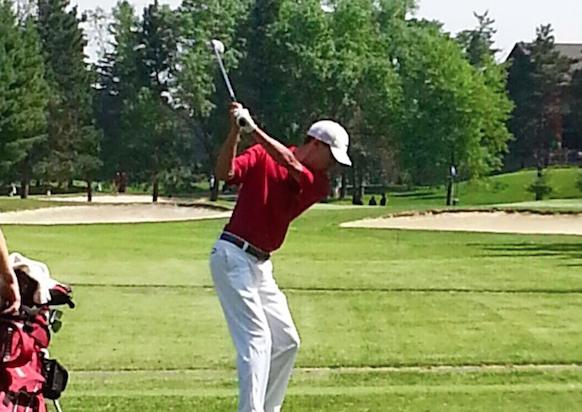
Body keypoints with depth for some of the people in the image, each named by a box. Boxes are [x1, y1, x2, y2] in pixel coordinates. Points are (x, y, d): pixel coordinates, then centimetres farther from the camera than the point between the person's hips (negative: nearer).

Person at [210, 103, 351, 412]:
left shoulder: (319, 184, 4)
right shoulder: (262, 155, -8)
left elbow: (290, 165, -14)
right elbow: (224, 173, -21)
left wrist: (253, 129, -24)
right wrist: (235, 132, -33)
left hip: (261, 265, 8)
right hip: (233, 256, -8)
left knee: (286, 342, 13)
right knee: (256, 339, -15)